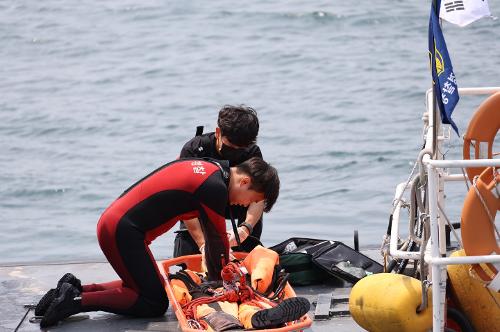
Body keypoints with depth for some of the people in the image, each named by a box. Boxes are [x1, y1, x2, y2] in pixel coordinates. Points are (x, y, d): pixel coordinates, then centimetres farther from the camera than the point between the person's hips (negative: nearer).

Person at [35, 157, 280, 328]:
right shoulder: (215, 188, -15)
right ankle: (77, 300, -11)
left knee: (148, 286, 18)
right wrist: (219, 281, 11)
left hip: (111, 222, 10)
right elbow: (217, 238, -3)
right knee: (154, 303, -5)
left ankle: (75, 289, 11)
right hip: (124, 232, -10)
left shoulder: (207, 166, 14)